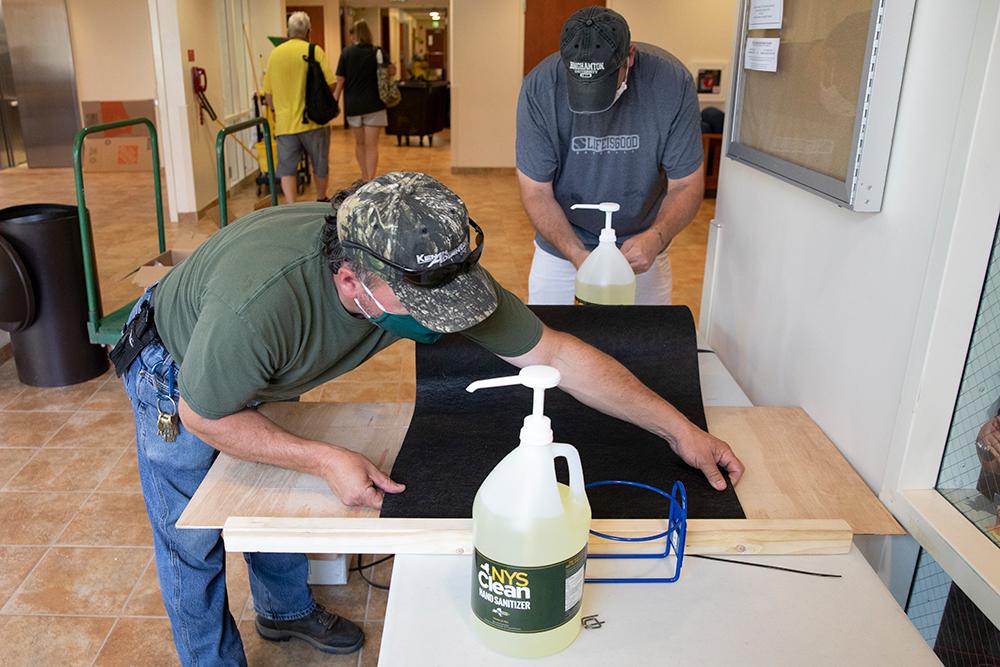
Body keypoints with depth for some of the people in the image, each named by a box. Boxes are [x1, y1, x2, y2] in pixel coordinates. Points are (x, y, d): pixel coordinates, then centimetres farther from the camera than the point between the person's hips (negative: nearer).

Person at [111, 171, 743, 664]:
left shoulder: (425, 268, -33)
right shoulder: (259, 305, -48)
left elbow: (556, 353, -25)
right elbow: (202, 416, -27)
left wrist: (679, 428, -21)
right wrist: (326, 460, -32)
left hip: (263, 370, 4)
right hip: (180, 379, -4)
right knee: (193, 543, 8)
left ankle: (286, 608, 50)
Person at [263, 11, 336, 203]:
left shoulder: (275, 53, 5)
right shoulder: (315, 51, -5)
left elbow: (268, 92, 8)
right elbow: (330, 85, -10)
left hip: (285, 122, 2)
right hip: (313, 120, -2)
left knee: (287, 168, 5)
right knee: (320, 166, 16)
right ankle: (321, 202, 31)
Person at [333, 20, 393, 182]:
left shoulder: (346, 52, -1)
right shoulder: (377, 52, -3)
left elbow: (340, 80, -3)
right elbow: (391, 71, -6)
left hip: (353, 105, 2)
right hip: (373, 104, -2)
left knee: (359, 143, 19)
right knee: (371, 146, 0)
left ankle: (365, 178, 28)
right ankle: (370, 181, -6)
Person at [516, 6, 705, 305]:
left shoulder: (673, 82, -20)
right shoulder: (539, 87, -21)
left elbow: (686, 184, -13)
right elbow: (536, 191, -16)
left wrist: (655, 237, -33)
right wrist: (578, 255, -31)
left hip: (640, 250, 1)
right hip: (562, 247, 0)